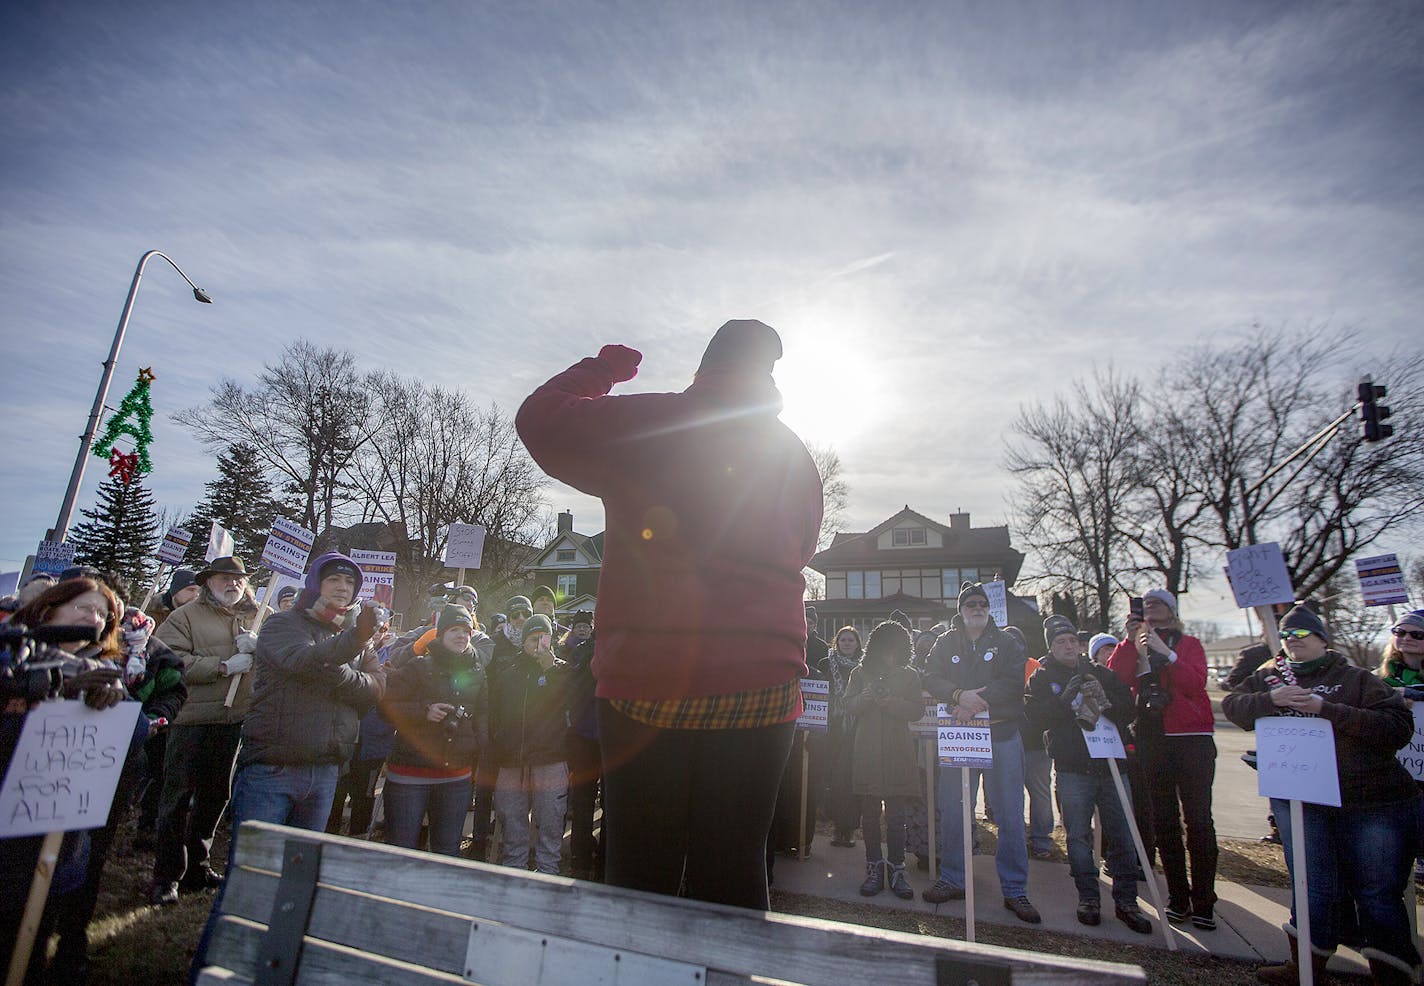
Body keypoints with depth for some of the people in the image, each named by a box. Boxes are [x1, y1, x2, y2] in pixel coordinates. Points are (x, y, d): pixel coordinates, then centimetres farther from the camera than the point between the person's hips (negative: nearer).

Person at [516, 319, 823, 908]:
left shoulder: (643, 423, -1)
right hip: (762, 689, 3)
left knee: (640, 879, 9)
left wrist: (601, 367, 24)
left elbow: (539, 417, 11)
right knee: (733, 880, 12)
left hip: (647, 686, -2)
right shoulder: (796, 456, 11)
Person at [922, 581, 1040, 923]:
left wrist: (976, 700, -19)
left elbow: (1013, 682, -8)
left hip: (1002, 734, -1)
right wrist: (960, 695, -20)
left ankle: (1015, 890, 15)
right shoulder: (946, 643, 11)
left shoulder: (1006, 643, 7)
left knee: (1010, 815, 2)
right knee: (952, 811, 6)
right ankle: (952, 880, 20)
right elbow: (931, 678, -1)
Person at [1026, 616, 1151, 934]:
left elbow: (1128, 709, 7)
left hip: (1110, 765, 3)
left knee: (1122, 835, 6)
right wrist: (1065, 700, -20)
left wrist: (1107, 703, -14)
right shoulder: (1042, 679, 3)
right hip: (1073, 769, -2)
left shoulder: (1101, 673, 11)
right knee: (1078, 836, 2)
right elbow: (1034, 719, -9)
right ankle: (1088, 897, 18)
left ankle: (1126, 901, 19)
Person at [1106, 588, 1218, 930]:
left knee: (1198, 818, -5)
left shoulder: (1188, 644, 9)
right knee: (1164, 819, 5)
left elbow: (1195, 683, -9)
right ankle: (1178, 898, 13)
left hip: (1191, 737, -2)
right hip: (1151, 739, 2)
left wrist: (1165, 652, -18)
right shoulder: (1133, 644, 14)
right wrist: (1129, 640, -10)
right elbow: (1115, 680, -4)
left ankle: (1203, 901, 4)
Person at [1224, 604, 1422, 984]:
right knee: (1314, 888, 9)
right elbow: (1232, 705, 1)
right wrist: (1271, 699, -16)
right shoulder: (1269, 677, 9)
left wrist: (1327, 709, -20)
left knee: (1378, 894, 3)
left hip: (1371, 800, -2)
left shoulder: (1356, 679, 0)